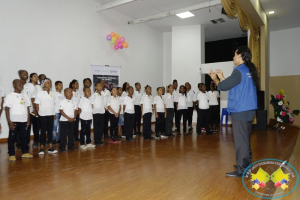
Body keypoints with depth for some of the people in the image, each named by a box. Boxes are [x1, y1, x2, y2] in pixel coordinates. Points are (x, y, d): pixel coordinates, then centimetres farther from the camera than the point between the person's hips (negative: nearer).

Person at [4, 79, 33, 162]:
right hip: (14, 121, -5)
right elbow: (7, 109, -7)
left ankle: (25, 152, 20)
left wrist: (28, 120, 8)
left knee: (24, 136, 10)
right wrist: (9, 121, -12)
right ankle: (11, 154, 10)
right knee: (12, 137, 2)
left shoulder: (24, 96, 11)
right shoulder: (10, 96, -4)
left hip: (23, 120, 5)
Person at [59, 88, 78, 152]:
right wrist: (68, 118, -17)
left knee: (71, 133, 10)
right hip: (64, 120, -5)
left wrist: (74, 118, -8)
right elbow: (61, 111, -11)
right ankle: (62, 147, 9)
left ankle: (71, 145, 21)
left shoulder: (73, 102, 8)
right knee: (63, 133, 1)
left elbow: (75, 111, 8)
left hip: (72, 120, 5)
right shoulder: (63, 101, -6)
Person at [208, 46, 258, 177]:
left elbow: (223, 87, -11)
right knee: (245, 139, 18)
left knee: (240, 140, -3)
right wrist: (222, 77, 20)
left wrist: (215, 78, 7)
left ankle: (241, 169, 5)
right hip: (248, 110, 9)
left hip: (240, 111, -9)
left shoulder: (239, 71, -15)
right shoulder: (249, 70, 13)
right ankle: (246, 164, 30)